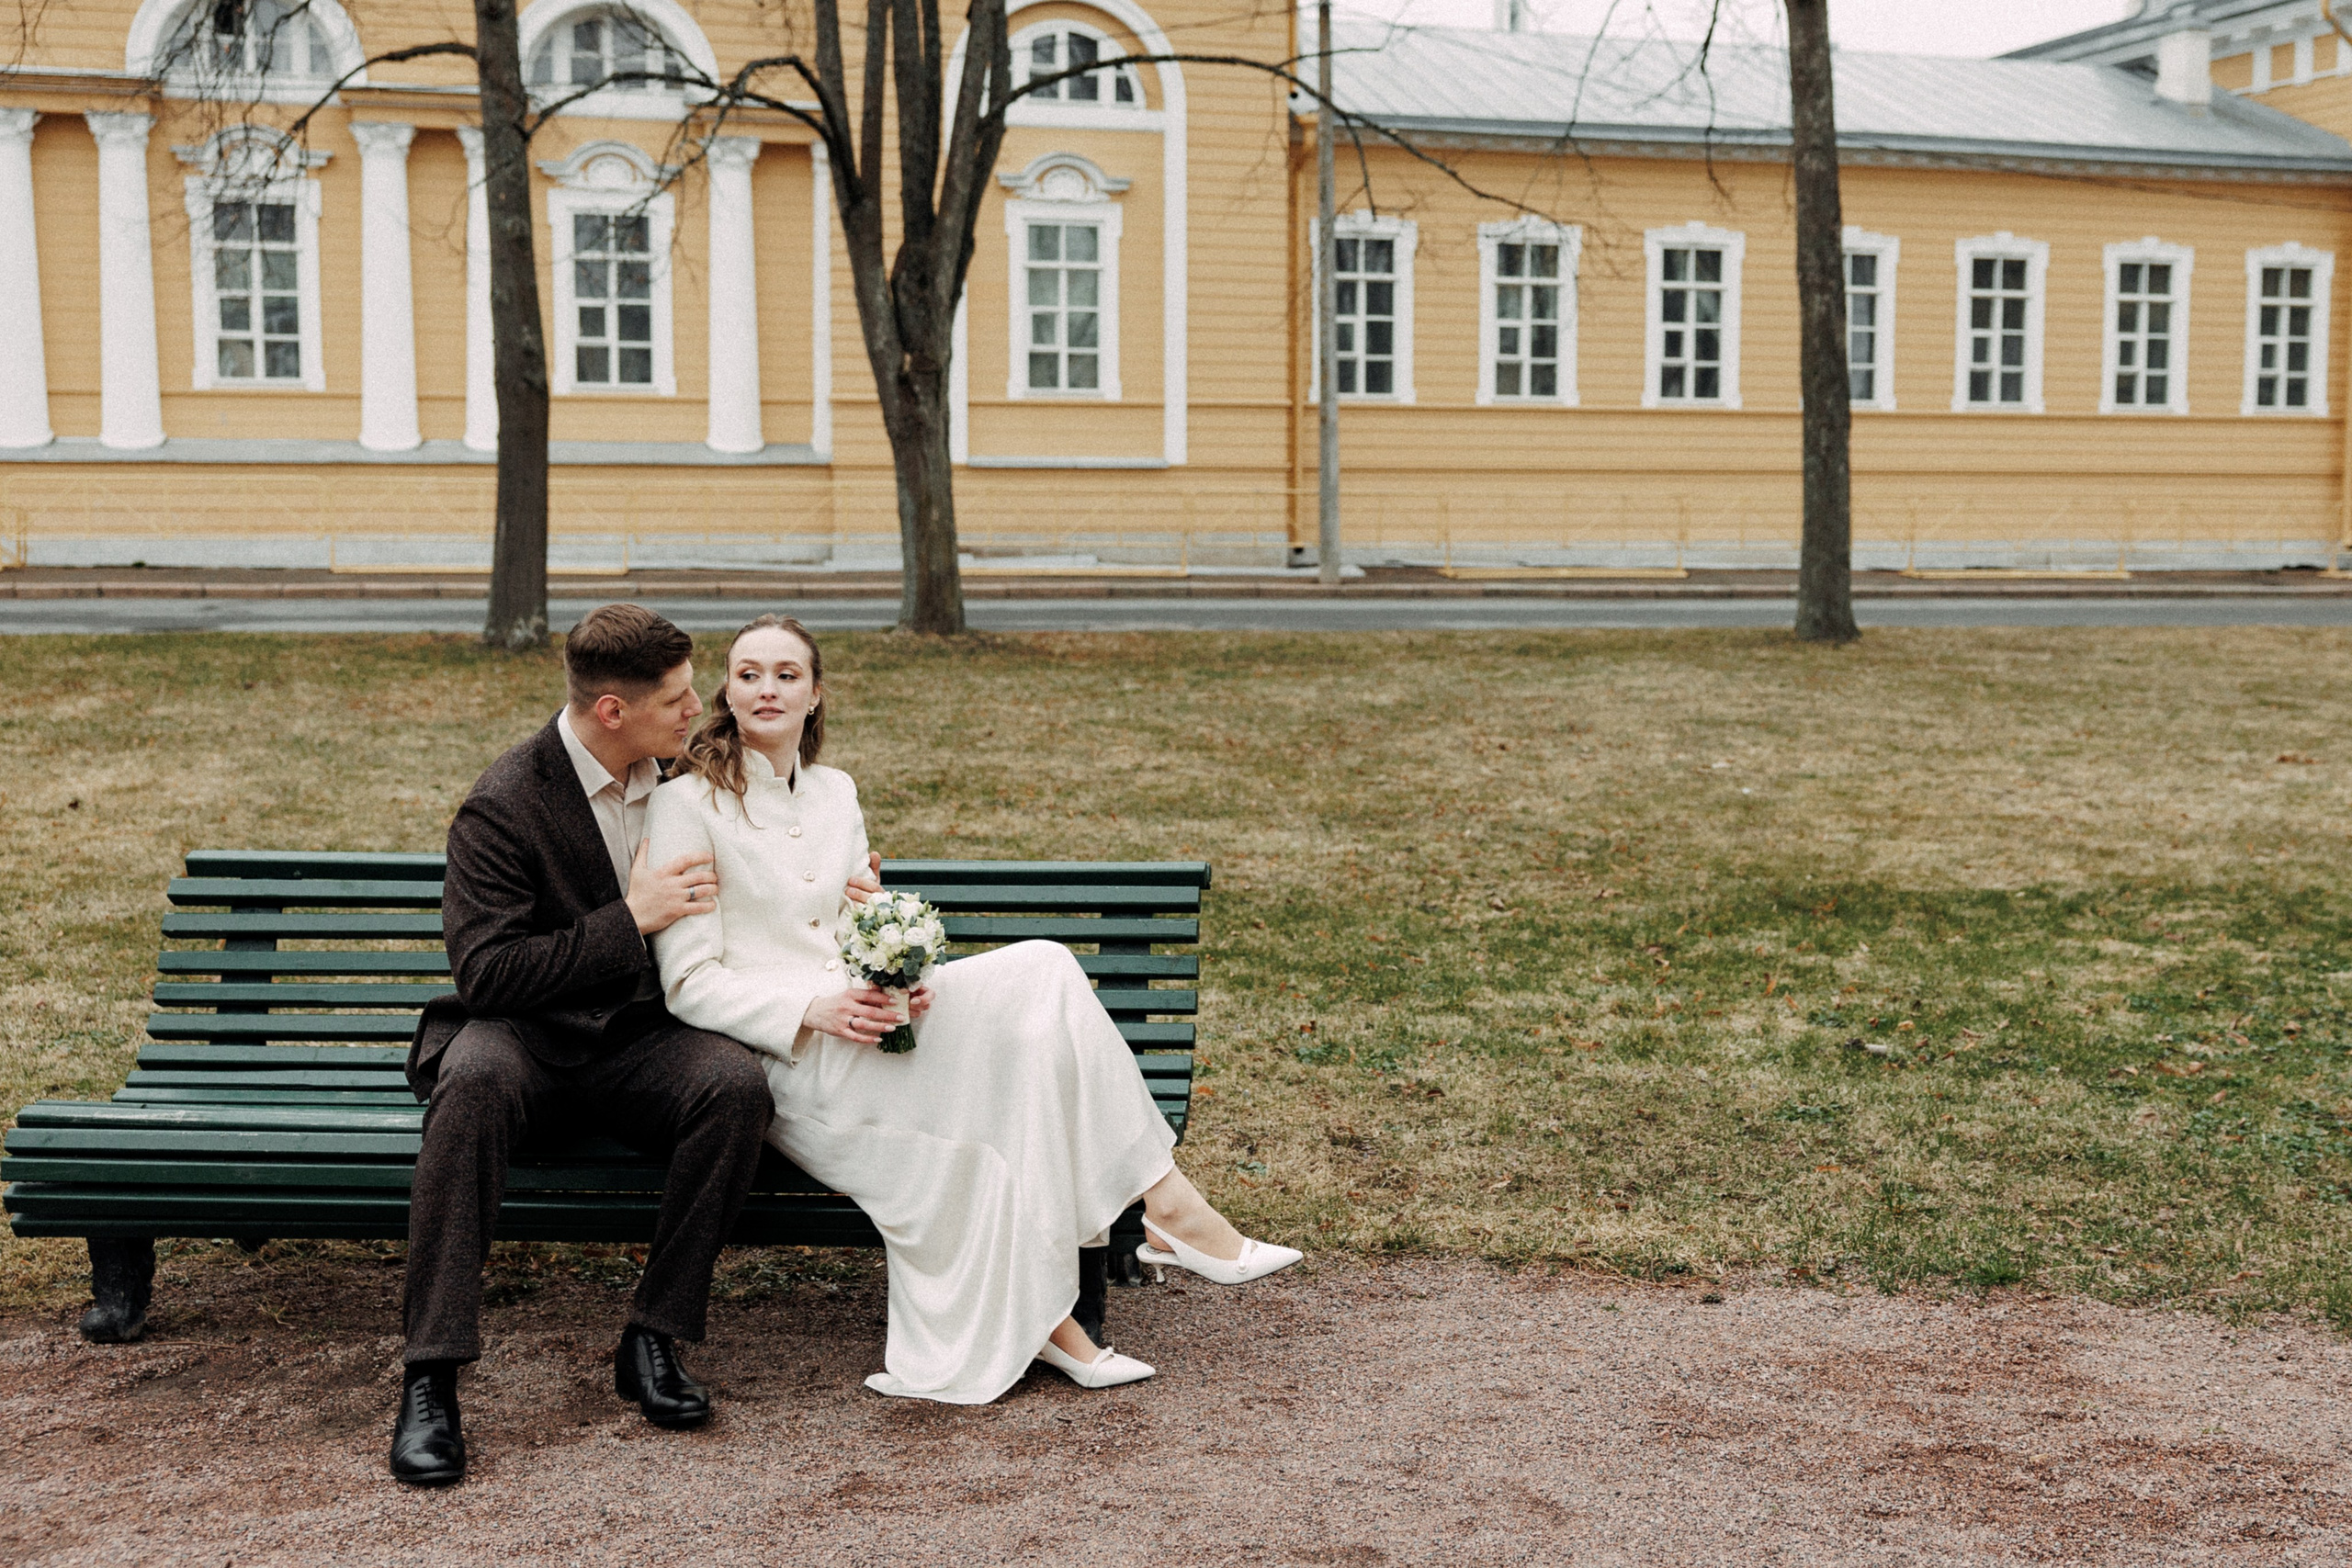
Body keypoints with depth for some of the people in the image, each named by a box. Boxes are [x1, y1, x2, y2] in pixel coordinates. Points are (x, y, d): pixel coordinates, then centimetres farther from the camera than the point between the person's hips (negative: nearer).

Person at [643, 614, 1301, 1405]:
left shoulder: (834, 793, 19)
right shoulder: (686, 805, -1)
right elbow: (689, 984, -7)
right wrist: (813, 1008, -22)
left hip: (856, 1028, 6)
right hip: (778, 1063, -6)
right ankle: (1168, 1204, -20)